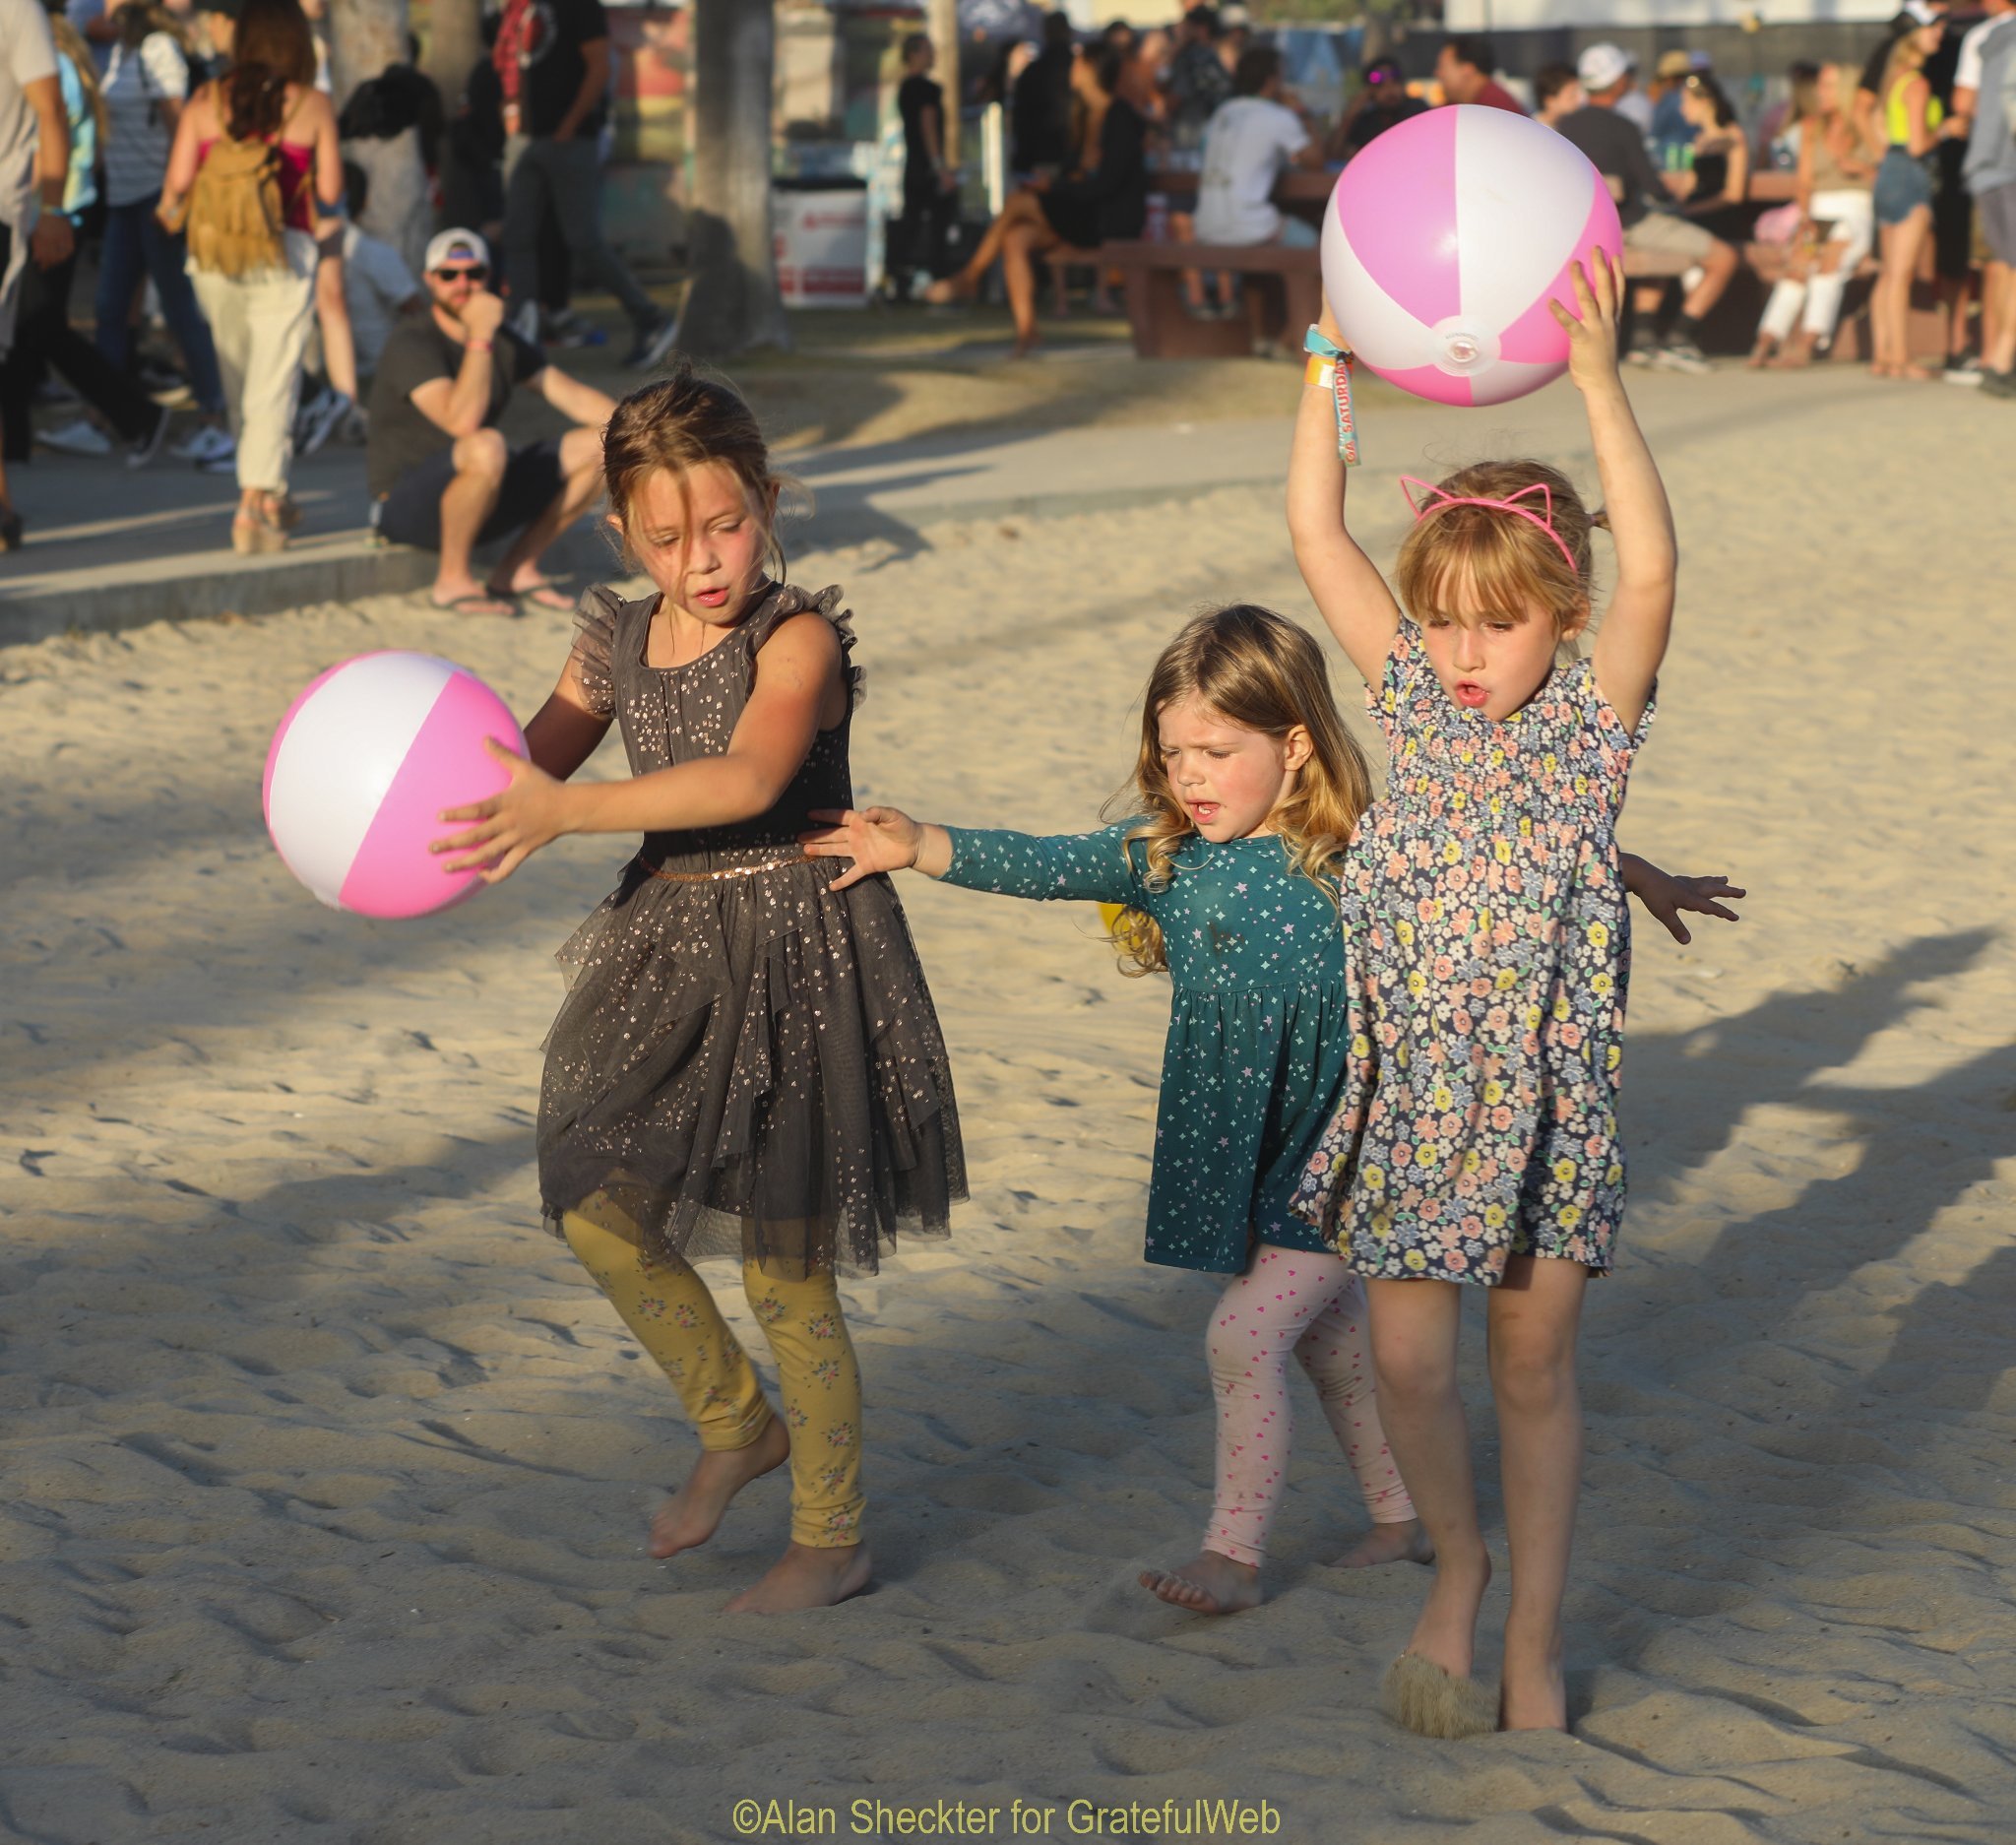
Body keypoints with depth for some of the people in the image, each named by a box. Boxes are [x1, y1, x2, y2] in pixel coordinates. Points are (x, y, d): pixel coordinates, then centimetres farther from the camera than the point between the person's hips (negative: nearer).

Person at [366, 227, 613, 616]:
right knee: (486, 447, -39)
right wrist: (480, 337, -27)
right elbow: (462, 422, -31)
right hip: (408, 508, -8)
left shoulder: (504, 341, 8)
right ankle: (452, 580, -19)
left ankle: (517, 570, 1)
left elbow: (572, 394, 8)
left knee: (597, 446, -4)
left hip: (477, 504, 8)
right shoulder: (411, 344, -16)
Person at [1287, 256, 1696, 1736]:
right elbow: (1316, 532, -1)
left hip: (1547, 1092, -2)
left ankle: (1534, 1638, 20)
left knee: (1534, 1365, 7)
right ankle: (1458, 1563, 25)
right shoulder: (1414, 694, 3)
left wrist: (1599, 380, -29)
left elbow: (1652, 569, -23)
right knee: (1409, 1355, -3)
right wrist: (1333, 363, -8)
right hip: (1411, 1085, 2)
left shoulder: (1592, 713, -5)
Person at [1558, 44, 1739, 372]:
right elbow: (1653, 187, -16)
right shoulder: (1622, 129, -17)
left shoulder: (1564, 126, 2)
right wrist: (1670, 194, 9)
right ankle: (1680, 339, -3)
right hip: (1633, 224, -8)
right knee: (1725, 258, 1)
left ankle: (1643, 336, 26)